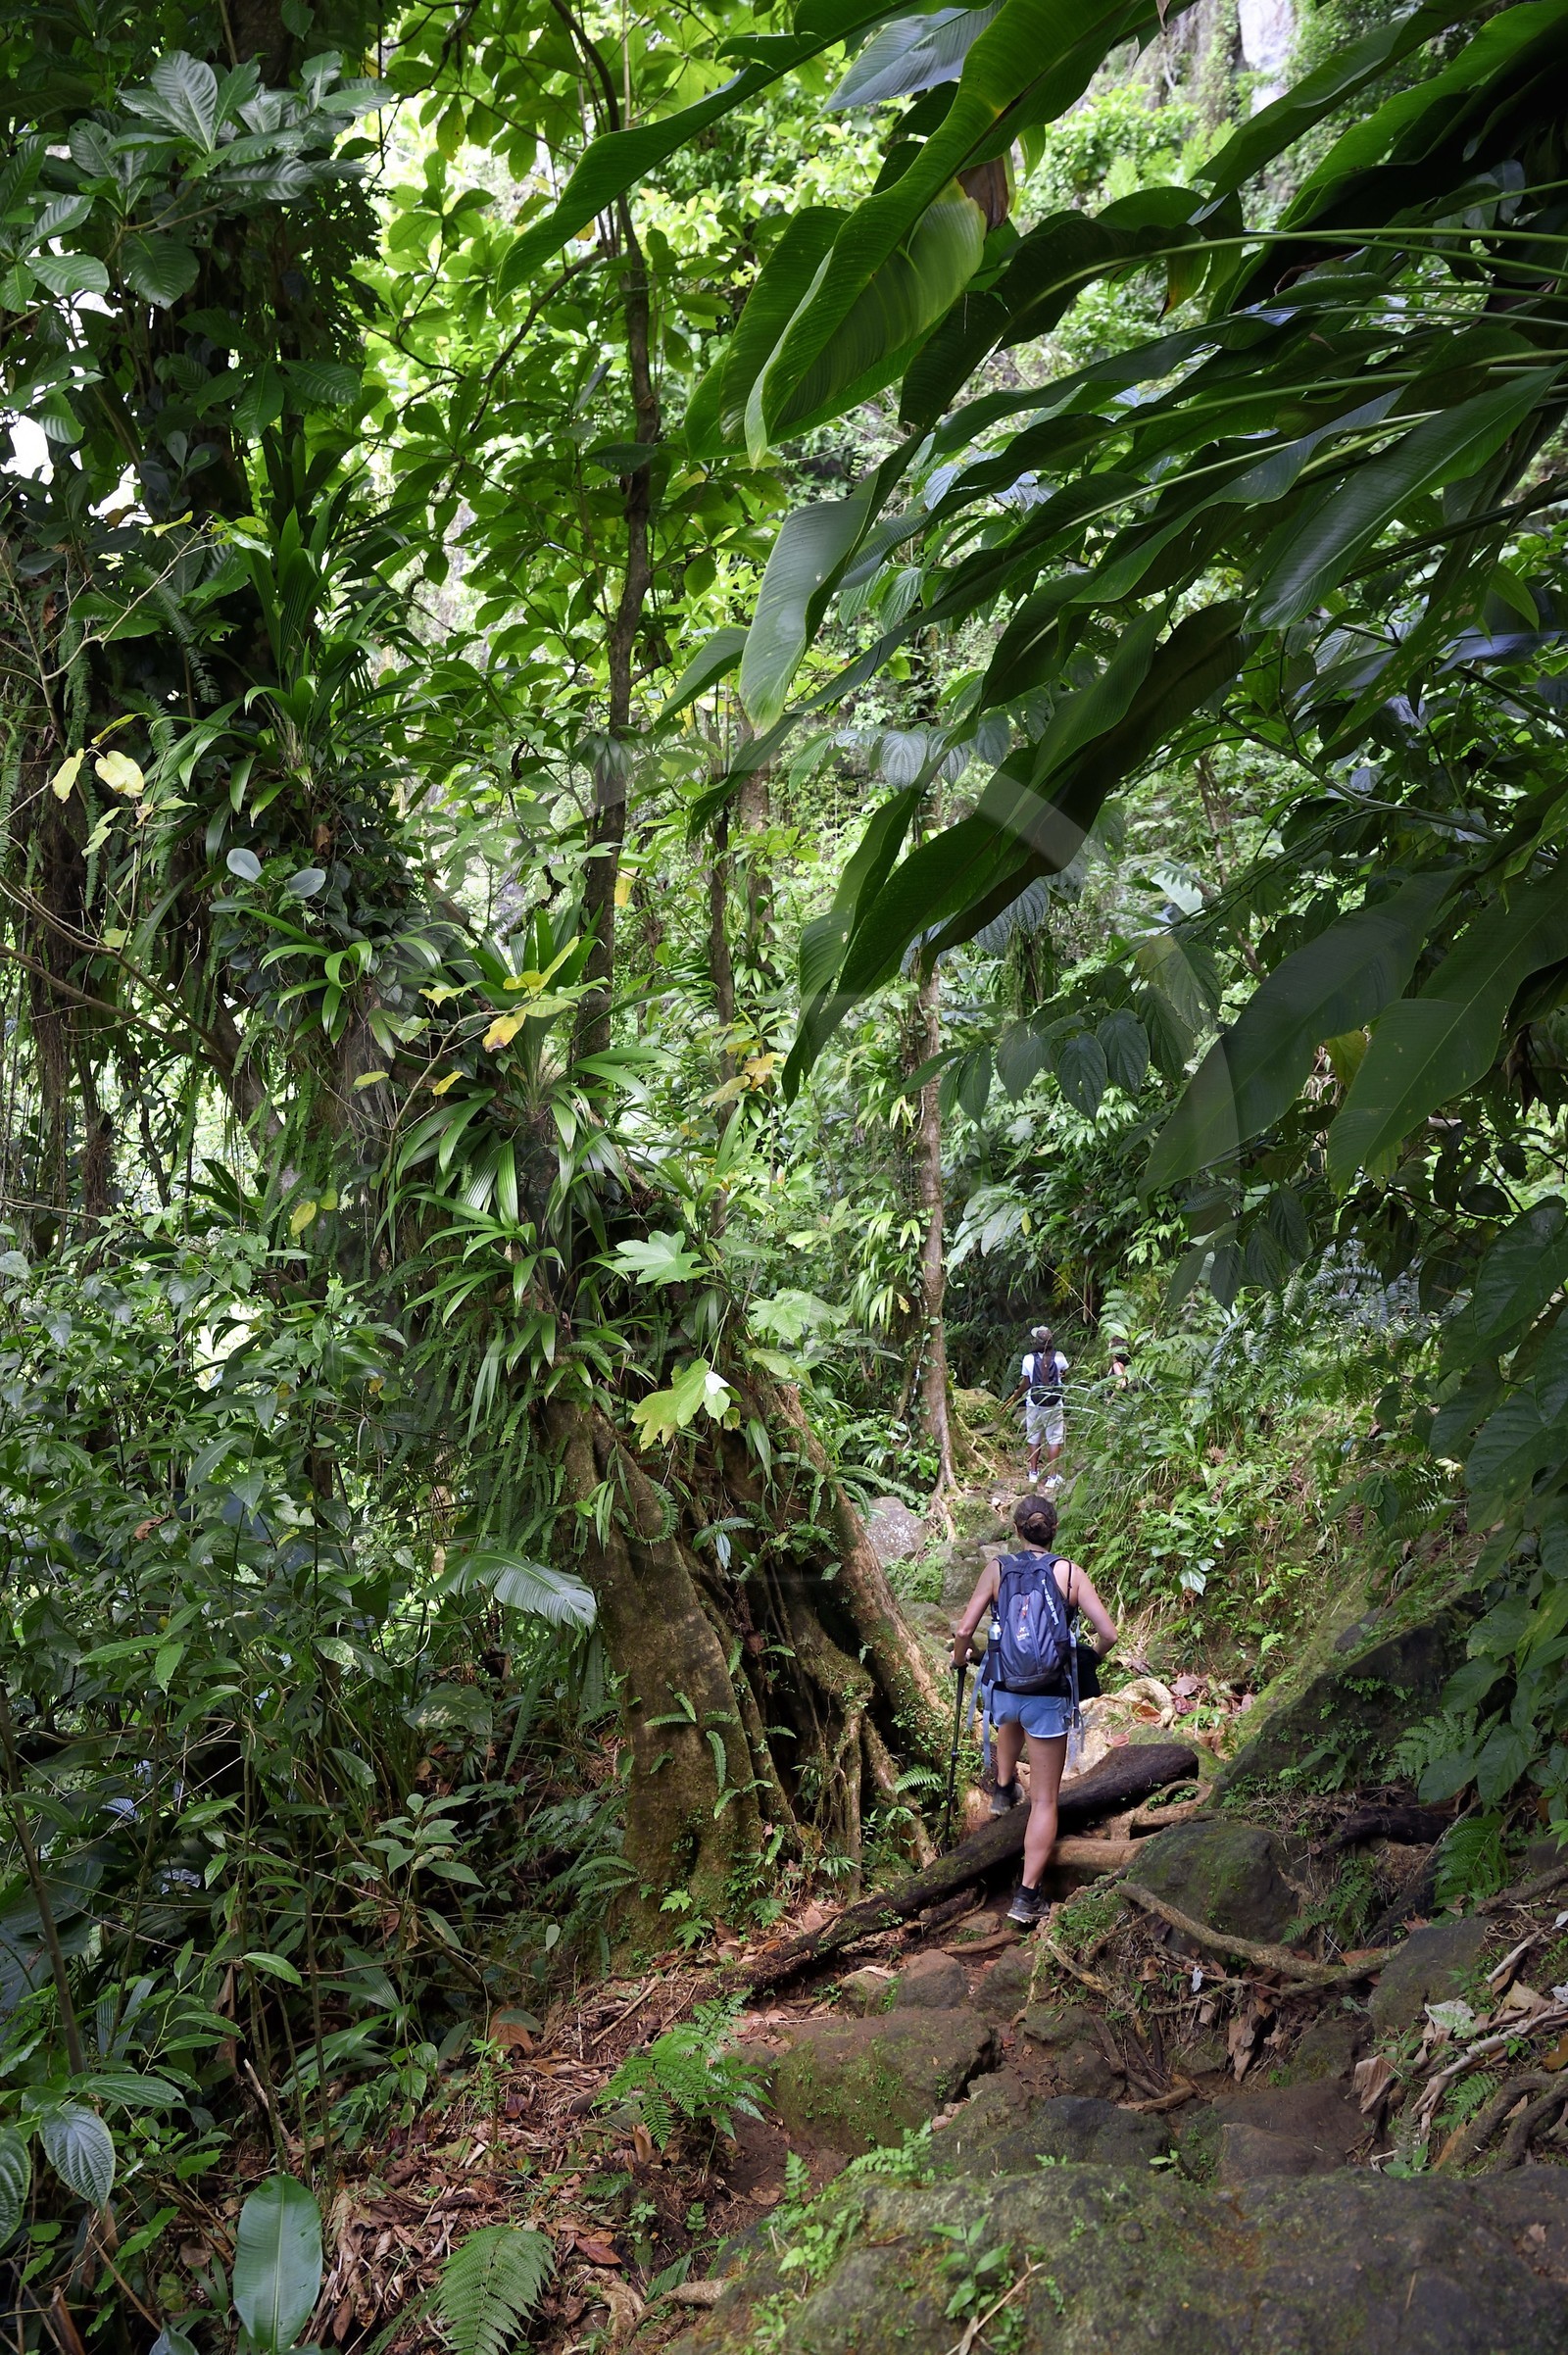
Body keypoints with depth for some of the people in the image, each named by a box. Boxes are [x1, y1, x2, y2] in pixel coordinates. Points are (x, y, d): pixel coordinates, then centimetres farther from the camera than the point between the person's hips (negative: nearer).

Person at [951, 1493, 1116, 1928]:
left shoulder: (996, 1570, -5)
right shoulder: (1070, 1573, -7)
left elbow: (963, 1630, -6)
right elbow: (1108, 1634, -9)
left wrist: (959, 1659, 16)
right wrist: (1090, 1658, 13)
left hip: (1004, 1690, 2)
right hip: (1051, 1697, -2)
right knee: (1045, 1799, 8)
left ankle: (1003, 1789, 51)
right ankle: (1027, 1895, 6)